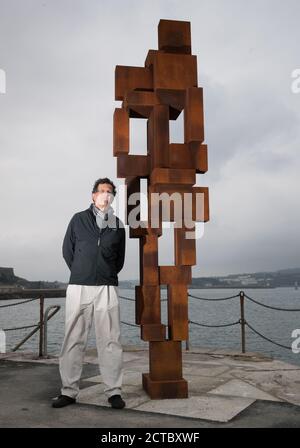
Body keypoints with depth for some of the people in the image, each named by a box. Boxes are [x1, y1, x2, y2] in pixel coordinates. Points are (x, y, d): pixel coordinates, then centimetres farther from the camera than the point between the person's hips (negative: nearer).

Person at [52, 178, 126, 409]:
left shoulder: (118, 225, 12)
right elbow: (67, 251, 13)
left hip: (107, 288, 0)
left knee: (110, 340, 0)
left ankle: (114, 391, 7)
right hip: (78, 286, 0)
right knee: (73, 340, 3)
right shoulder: (79, 219, 9)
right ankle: (69, 391, 12)